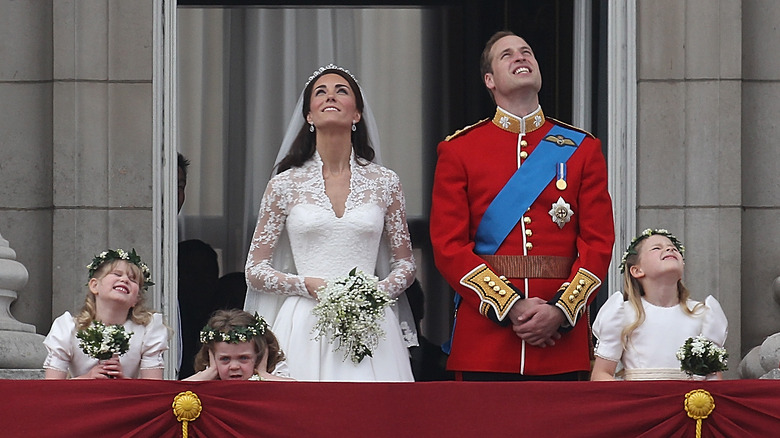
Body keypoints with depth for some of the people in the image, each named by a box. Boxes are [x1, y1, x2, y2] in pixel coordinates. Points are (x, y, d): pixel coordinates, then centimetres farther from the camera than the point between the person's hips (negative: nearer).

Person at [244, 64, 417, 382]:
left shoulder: (385, 182, 9)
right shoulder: (286, 185, 7)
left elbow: (405, 264, 15)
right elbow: (255, 270, 8)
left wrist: (378, 291, -5)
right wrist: (308, 285, -8)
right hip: (305, 328, -1)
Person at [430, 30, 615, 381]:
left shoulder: (582, 148, 11)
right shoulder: (458, 150, 7)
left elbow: (599, 243, 5)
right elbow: (448, 246, -1)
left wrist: (561, 311, -11)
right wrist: (511, 308, -12)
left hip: (561, 337, 1)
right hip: (484, 336, -1)